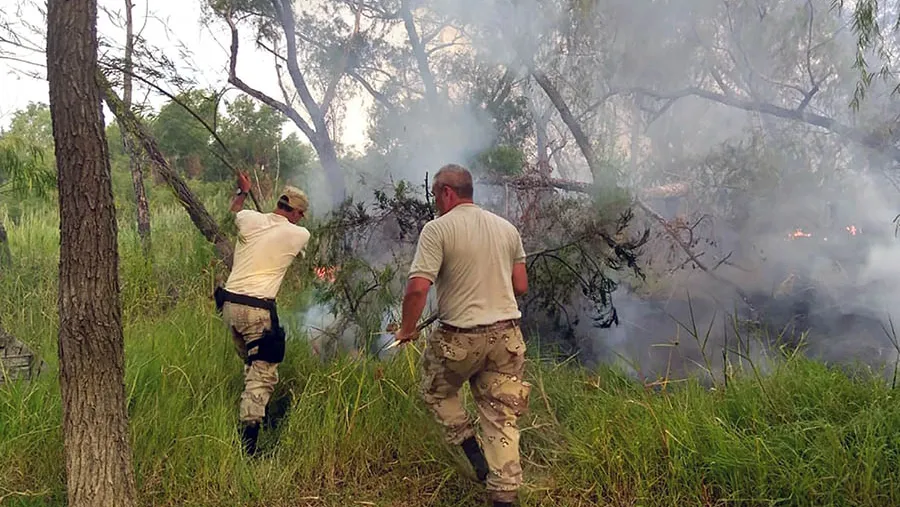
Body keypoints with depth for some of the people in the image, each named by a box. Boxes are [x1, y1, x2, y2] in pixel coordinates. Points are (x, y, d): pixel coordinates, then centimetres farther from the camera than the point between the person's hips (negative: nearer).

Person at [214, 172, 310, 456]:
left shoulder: (250, 220, 4)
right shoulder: (299, 235, -2)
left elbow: (234, 209, 29)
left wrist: (243, 192, 46)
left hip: (229, 305, 6)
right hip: (257, 310, -6)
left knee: (251, 366, 23)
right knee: (263, 375, -4)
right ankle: (247, 441, -13)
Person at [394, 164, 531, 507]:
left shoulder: (437, 229, -9)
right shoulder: (507, 228, 8)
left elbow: (417, 288, -17)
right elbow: (521, 287, 10)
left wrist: (406, 330, -3)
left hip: (459, 337, -4)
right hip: (505, 336, 5)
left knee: (437, 392, 23)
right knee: (502, 419, 9)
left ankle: (473, 453, 13)